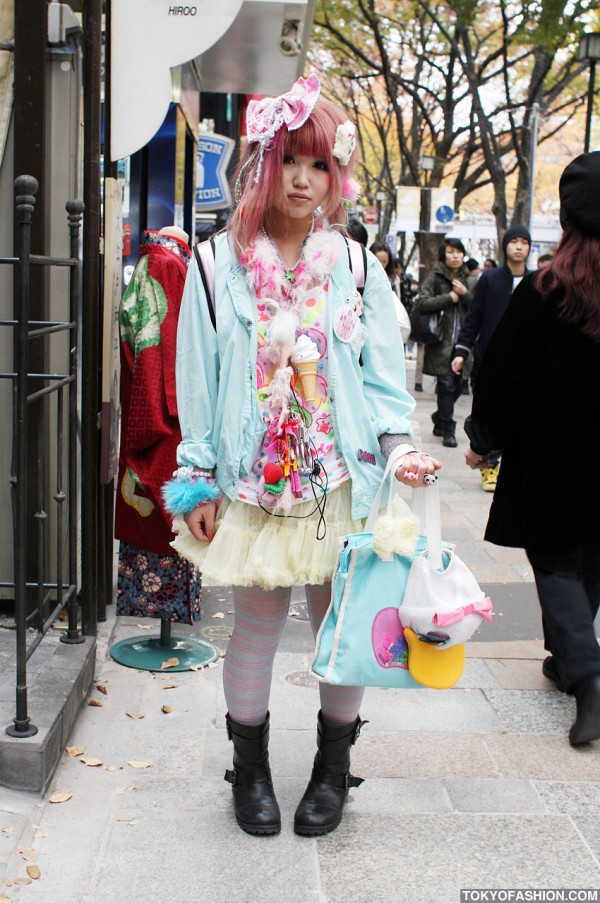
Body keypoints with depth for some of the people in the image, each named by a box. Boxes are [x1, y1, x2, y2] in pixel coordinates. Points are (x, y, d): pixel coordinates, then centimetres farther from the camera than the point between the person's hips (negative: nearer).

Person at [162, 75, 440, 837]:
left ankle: (333, 767, 27)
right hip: (254, 479, -1)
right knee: (256, 624, 8)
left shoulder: (356, 268, 5)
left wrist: (399, 445, -12)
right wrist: (197, 481, 0)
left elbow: (381, 373, 5)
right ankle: (250, 769, 27)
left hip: (343, 479, 1)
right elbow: (198, 377, 2)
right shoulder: (219, 265, 1)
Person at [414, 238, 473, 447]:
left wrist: (465, 294, -7)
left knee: (458, 384, 8)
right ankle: (447, 429, 0)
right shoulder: (435, 277, -2)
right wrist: (449, 297, -11)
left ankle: (439, 419, 29)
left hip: (461, 340, 5)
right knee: (446, 385, -7)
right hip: (442, 341, -5)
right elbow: (422, 303, -14)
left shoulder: (466, 279, 14)